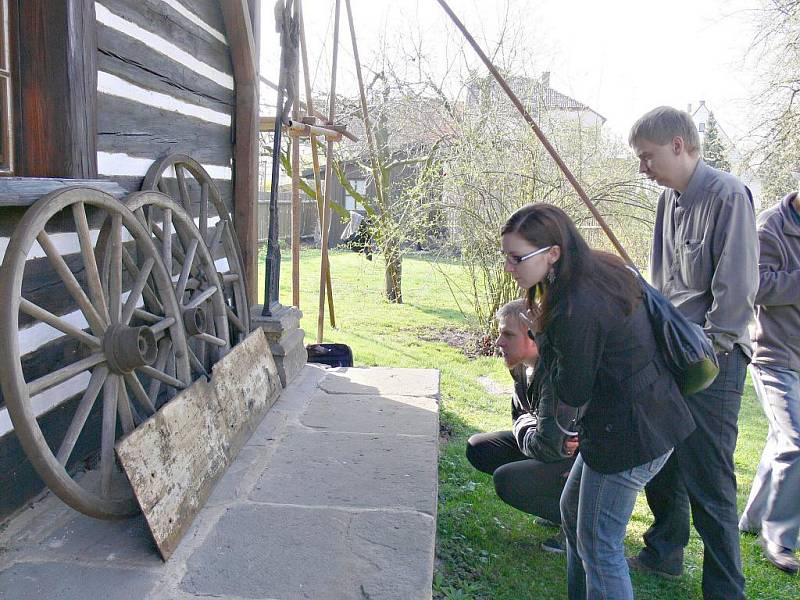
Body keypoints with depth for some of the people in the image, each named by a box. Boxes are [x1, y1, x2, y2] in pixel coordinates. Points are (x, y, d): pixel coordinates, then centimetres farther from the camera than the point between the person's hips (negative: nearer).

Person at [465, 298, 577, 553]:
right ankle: (557, 502, 10)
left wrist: (524, 436, -13)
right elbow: (521, 415, 8)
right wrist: (528, 431, -14)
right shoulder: (523, 367, -4)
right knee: (478, 449, 3)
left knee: (506, 481, -26)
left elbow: (549, 445, -34)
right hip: (562, 449, 9)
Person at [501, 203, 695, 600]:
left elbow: (573, 393, -16)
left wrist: (543, 338, -8)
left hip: (629, 436, -10)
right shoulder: (603, 268, 1)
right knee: (573, 513, 24)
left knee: (597, 545, 5)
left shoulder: (576, 311, -29)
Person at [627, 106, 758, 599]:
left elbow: (738, 285, -18)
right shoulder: (671, 198, 12)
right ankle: (664, 554, 37)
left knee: (707, 482, -2)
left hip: (711, 360, -8)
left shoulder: (728, 195, -13)